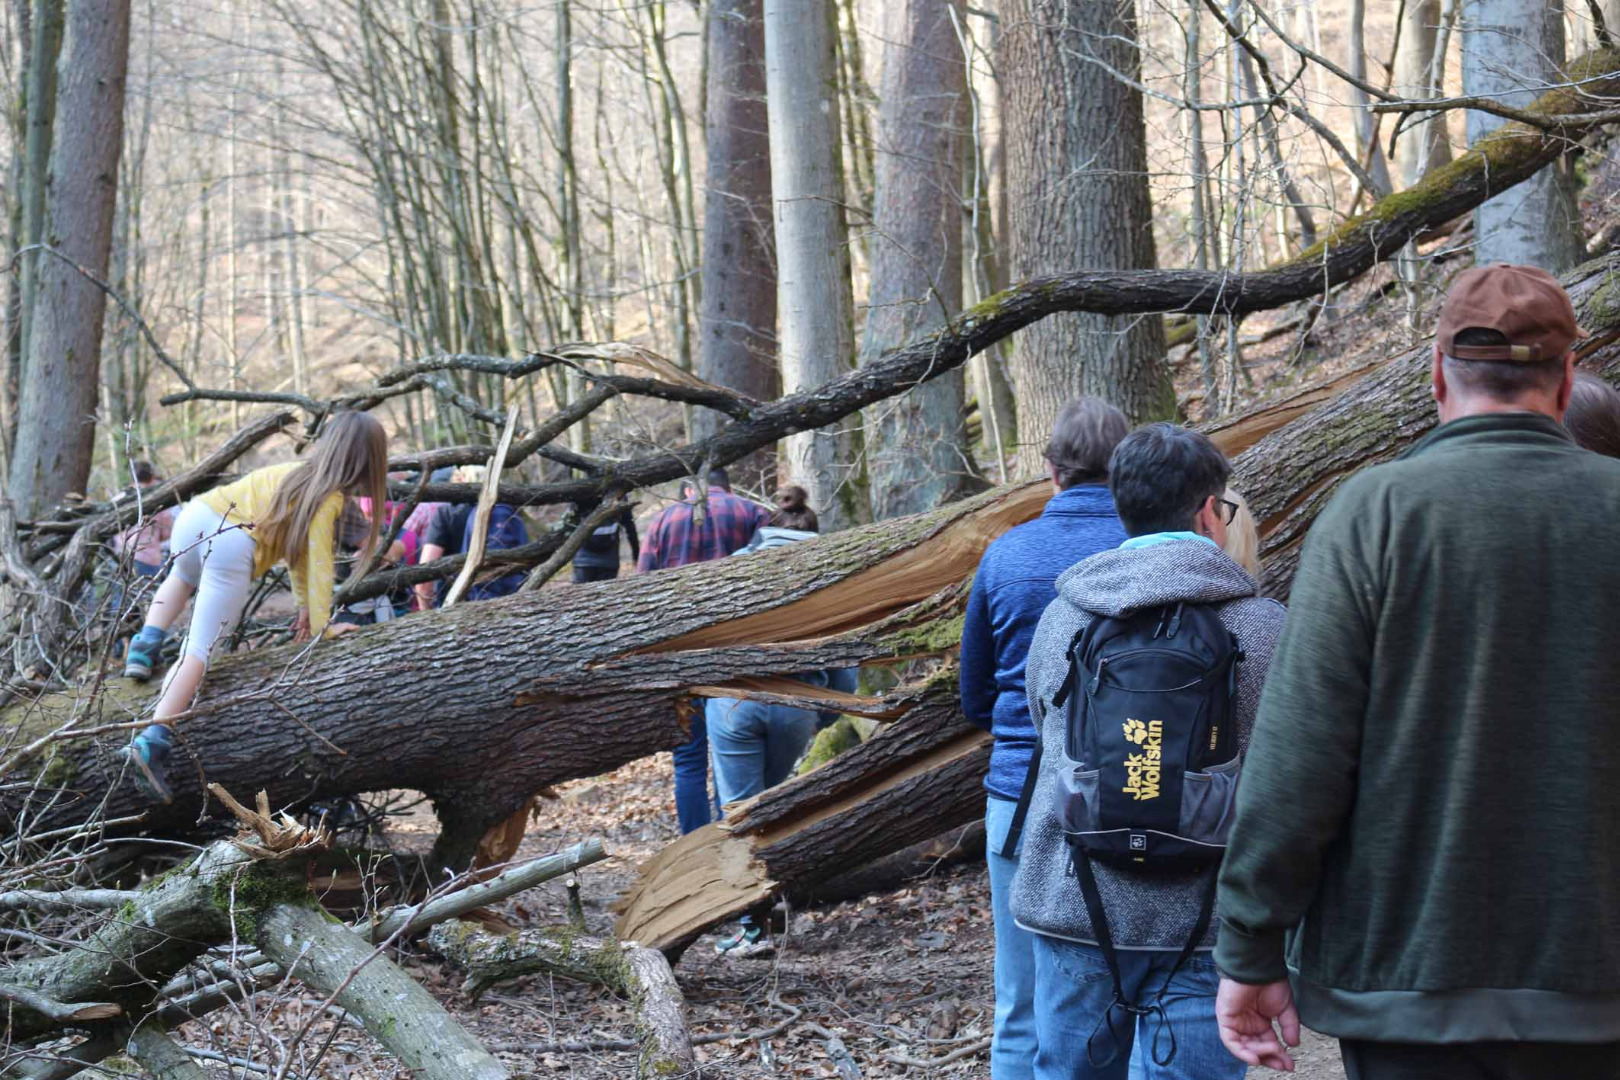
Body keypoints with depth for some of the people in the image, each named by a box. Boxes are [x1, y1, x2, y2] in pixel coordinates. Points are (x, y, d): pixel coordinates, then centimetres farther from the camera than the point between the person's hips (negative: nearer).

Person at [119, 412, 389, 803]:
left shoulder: (299, 473, 25)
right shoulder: (329, 499, 2)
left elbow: (296, 545, 30)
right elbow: (319, 562, -6)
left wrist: (305, 603, 29)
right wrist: (321, 624, -3)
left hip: (195, 515, 8)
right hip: (232, 547, -8)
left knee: (182, 577, 42)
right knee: (200, 650, -8)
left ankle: (146, 644, 23)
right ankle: (153, 742, -22)